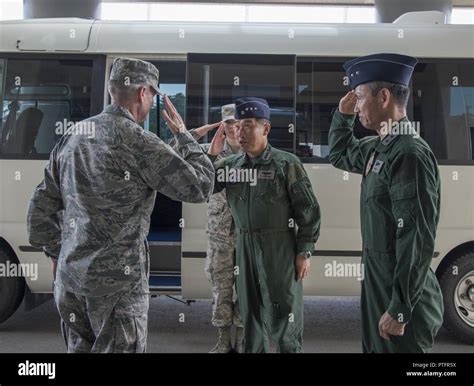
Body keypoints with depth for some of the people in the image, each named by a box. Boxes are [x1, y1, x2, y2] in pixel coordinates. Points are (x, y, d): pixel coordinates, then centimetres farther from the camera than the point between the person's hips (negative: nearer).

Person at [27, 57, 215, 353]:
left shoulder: (72, 137, 8)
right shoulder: (138, 142, -15)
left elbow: (42, 207, 13)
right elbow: (200, 187, -13)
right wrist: (183, 134, -1)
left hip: (69, 277, 7)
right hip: (118, 279, -7)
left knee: (80, 347, 20)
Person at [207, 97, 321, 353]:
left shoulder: (286, 164, -7)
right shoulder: (230, 165, 5)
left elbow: (308, 211, -6)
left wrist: (304, 252, -9)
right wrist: (211, 155, -7)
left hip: (280, 249, -4)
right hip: (244, 248, 4)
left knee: (282, 315, 5)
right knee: (250, 313, 16)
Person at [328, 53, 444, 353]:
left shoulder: (410, 154, -22)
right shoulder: (378, 147, 6)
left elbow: (418, 240, -25)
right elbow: (340, 155, 27)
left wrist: (399, 309, -22)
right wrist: (343, 113, 10)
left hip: (402, 296, -9)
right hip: (378, 284, 9)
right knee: (376, 348, 21)